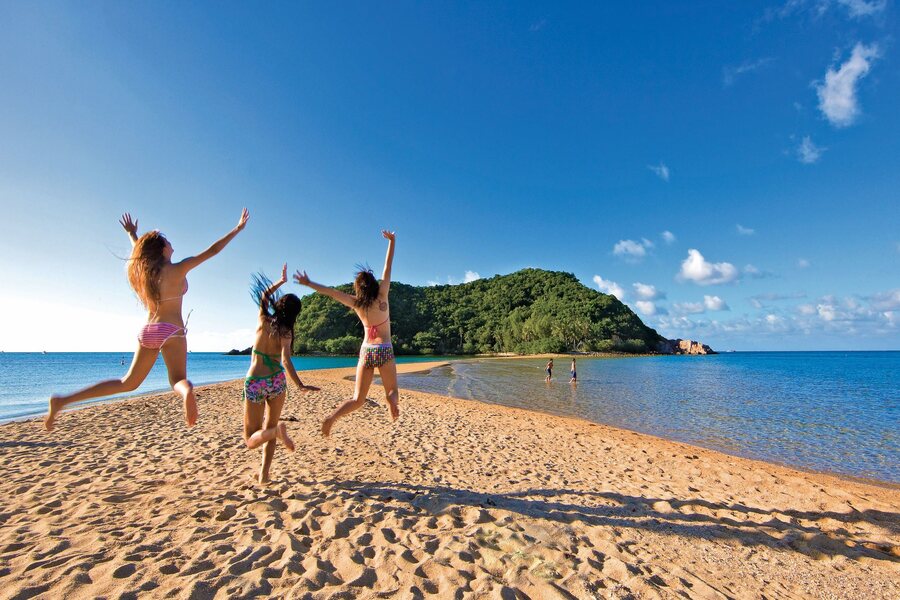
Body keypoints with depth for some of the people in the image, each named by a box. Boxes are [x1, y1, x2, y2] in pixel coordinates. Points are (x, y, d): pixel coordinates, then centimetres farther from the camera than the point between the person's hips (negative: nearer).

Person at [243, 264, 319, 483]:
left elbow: (263, 296, 16)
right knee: (269, 428, 21)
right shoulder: (285, 332, -10)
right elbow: (286, 361, -24)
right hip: (276, 382, 0)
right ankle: (264, 474, 17)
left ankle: (277, 430, -24)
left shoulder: (263, 320, -3)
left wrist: (281, 280, 24)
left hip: (254, 383, 0)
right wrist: (300, 386, -29)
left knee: (251, 439, 7)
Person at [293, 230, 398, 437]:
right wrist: (391, 242, 4)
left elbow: (331, 292, 6)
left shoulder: (356, 303, 1)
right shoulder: (381, 297, -5)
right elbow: (387, 269, -3)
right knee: (391, 390, 9)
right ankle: (393, 401, -28)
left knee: (358, 399, 11)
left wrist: (308, 283, 16)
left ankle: (332, 418, -14)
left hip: (366, 350, 3)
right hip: (384, 350, -3)